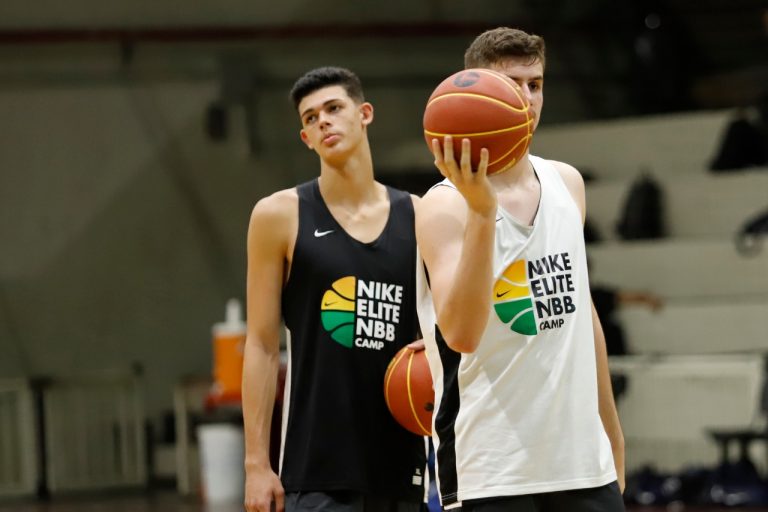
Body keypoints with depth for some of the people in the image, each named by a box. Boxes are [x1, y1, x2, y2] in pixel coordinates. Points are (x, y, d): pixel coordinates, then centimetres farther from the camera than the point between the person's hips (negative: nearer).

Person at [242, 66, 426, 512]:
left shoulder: (417, 217, 7)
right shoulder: (280, 215, 0)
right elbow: (262, 345, -1)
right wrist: (256, 462, -7)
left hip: (400, 458, 3)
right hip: (318, 468, -3)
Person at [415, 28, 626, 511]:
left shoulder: (567, 183, 10)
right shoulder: (446, 206, -10)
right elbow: (462, 334, -24)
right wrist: (482, 212, -31)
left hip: (584, 463, 6)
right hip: (490, 471, -6)